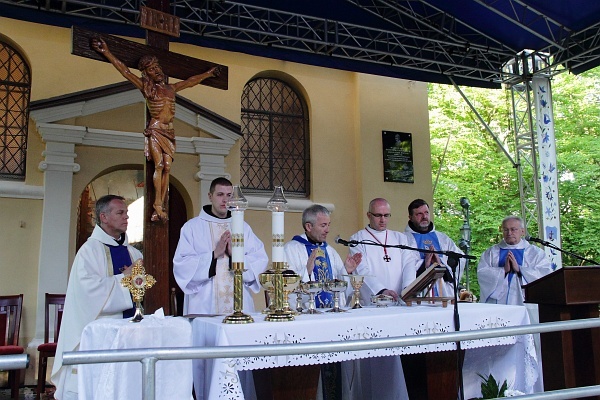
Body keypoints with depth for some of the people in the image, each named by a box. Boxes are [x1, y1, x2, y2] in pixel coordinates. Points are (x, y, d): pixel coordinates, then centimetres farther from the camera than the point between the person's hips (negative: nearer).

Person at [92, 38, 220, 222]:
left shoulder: (171, 88, 17)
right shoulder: (146, 87, 5)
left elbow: (191, 81, 29)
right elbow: (125, 71, 1)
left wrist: (208, 73, 40)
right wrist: (107, 52, -4)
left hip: (169, 131, 4)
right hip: (155, 130, -4)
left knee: (167, 167, -7)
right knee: (159, 164, -16)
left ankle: (160, 206, -9)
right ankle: (158, 205, -16)